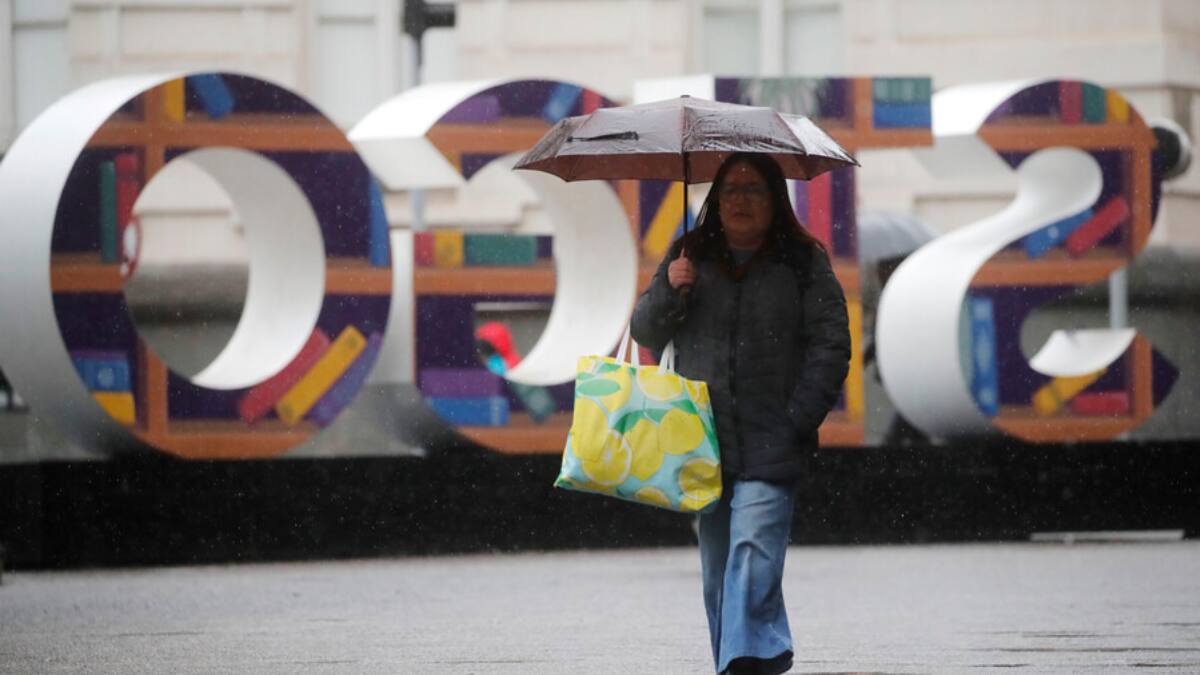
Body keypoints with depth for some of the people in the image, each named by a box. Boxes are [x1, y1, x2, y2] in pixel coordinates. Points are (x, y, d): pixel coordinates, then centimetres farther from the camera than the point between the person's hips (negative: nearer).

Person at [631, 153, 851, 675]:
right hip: (702, 440, 4)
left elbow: (830, 343, 1)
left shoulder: (802, 261, 4)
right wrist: (668, 292, -6)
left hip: (771, 442, -4)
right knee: (718, 565, 6)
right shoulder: (689, 256, 13)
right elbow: (645, 333, 14)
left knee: (753, 552, -19)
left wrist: (800, 417, -7)